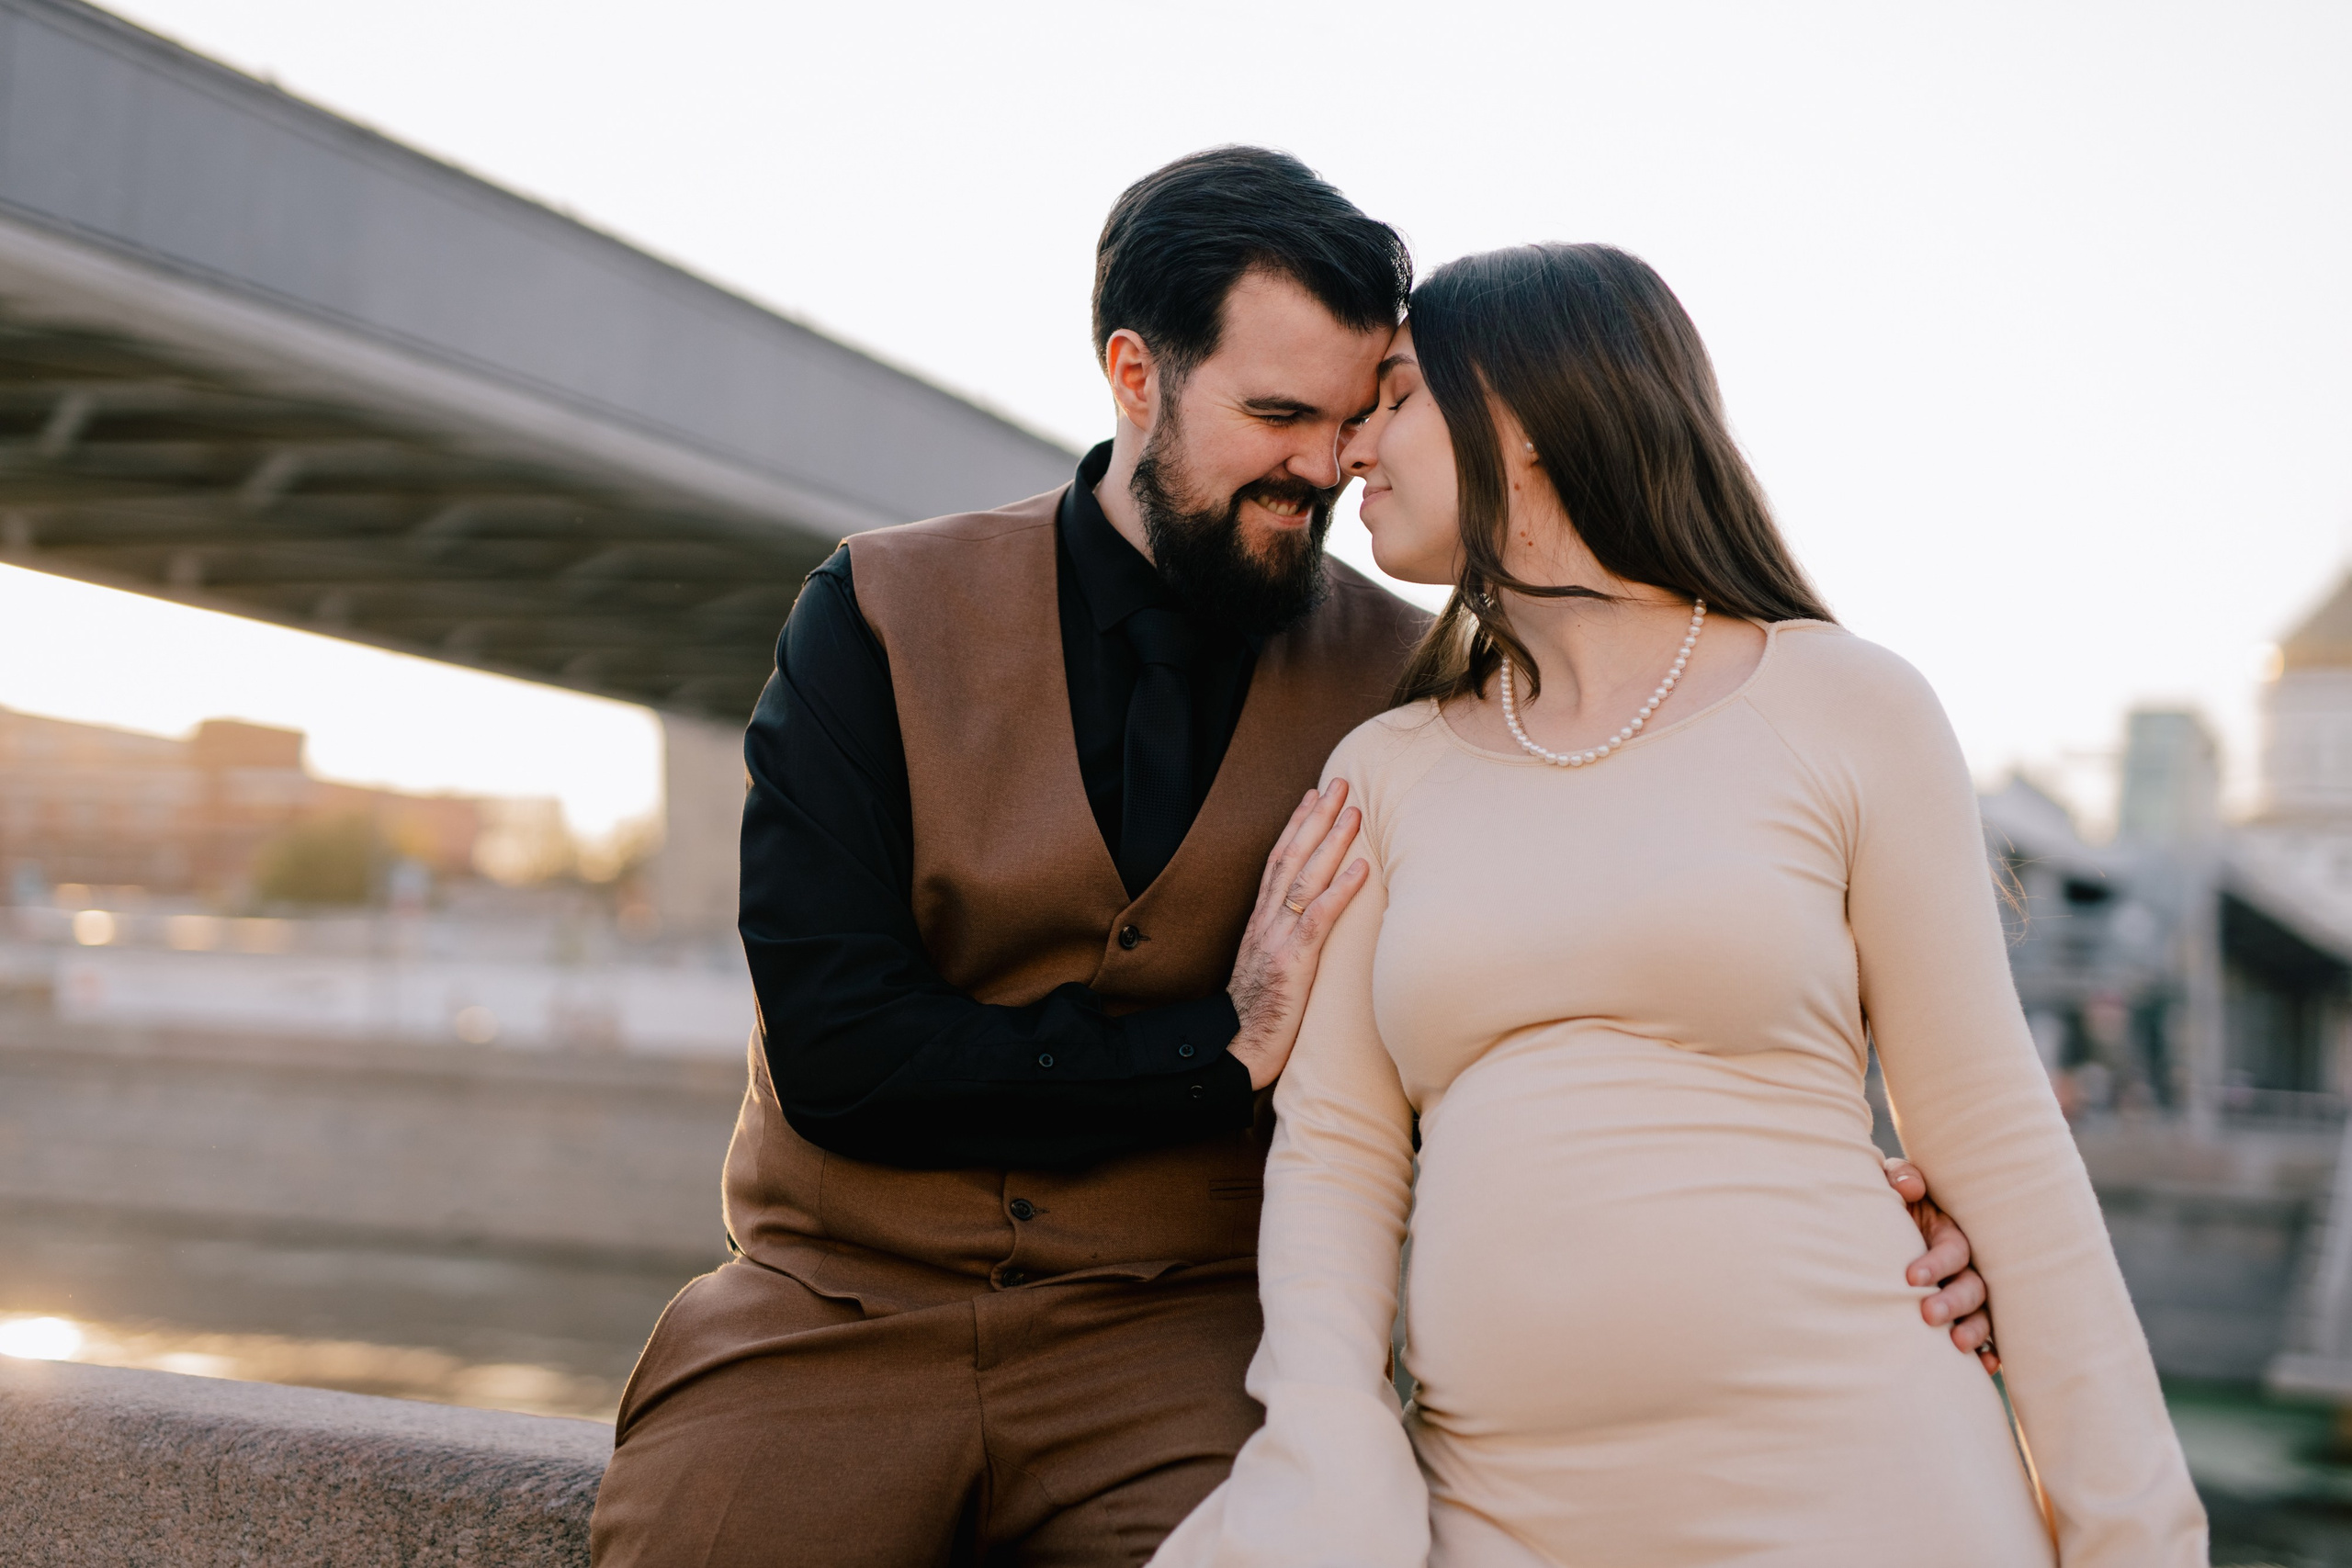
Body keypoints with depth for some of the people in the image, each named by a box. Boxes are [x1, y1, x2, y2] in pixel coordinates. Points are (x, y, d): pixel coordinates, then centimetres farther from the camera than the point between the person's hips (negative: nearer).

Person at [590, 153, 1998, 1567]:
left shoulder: (1412, 691, 0)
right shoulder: (881, 614, -1)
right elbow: (836, 1050, -10)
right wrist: (1227, 1049, -11)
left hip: (1179, 1332, 0)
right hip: (836, 1307, 0)